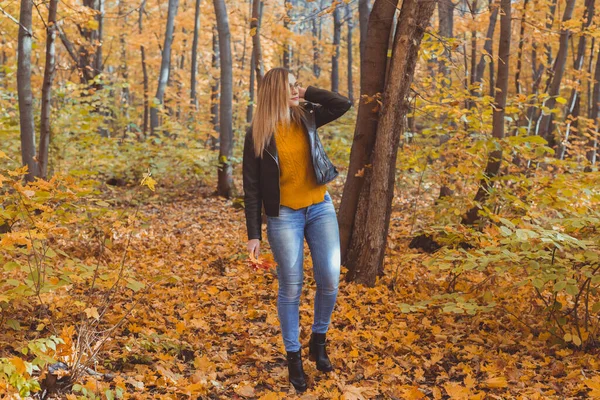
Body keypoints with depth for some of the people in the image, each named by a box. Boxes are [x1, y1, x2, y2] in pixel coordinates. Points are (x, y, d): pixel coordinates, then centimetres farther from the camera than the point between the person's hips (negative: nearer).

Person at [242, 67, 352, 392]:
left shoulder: (307, 118, 3)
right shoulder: (258, 134, -7)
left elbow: (344, 104, -3)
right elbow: (252, 186, -6)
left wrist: (308, 94, -7)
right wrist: (254, 233, -8)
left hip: (320, 208, 4)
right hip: (284, 216, -3)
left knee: (330, 280, 2)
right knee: (290, 288, 2)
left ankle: (318, 340, 26)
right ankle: (294, 356, 18)